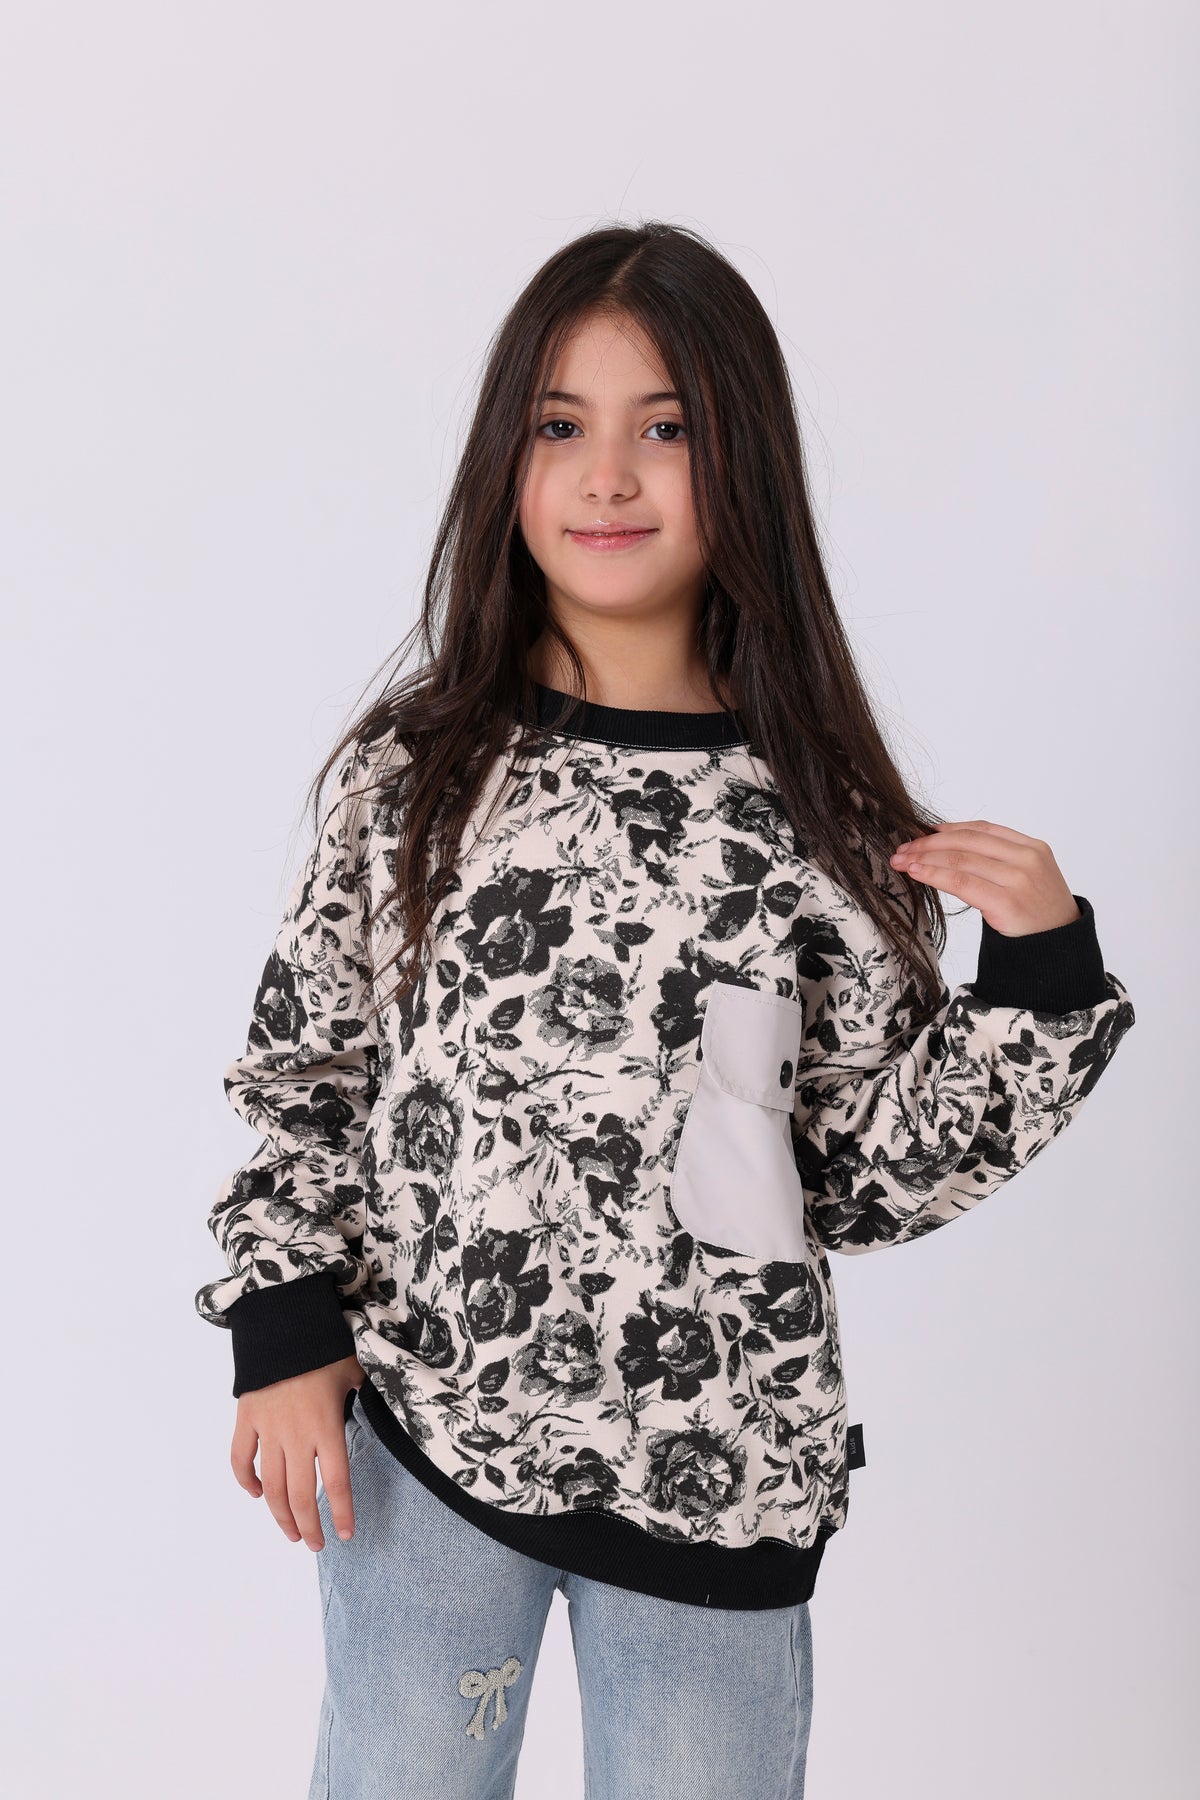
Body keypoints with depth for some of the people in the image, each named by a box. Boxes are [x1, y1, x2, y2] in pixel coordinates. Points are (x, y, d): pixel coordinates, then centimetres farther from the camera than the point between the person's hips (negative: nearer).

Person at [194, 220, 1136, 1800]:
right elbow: (303, 1073, 4)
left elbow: (871, 1176, -2)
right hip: (414, 1435, 1)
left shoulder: (820, 817, -6)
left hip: (715, 1473, 0)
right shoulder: (413, 775, -4)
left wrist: (1041, 967, -12)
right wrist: (285, 1322, -4)